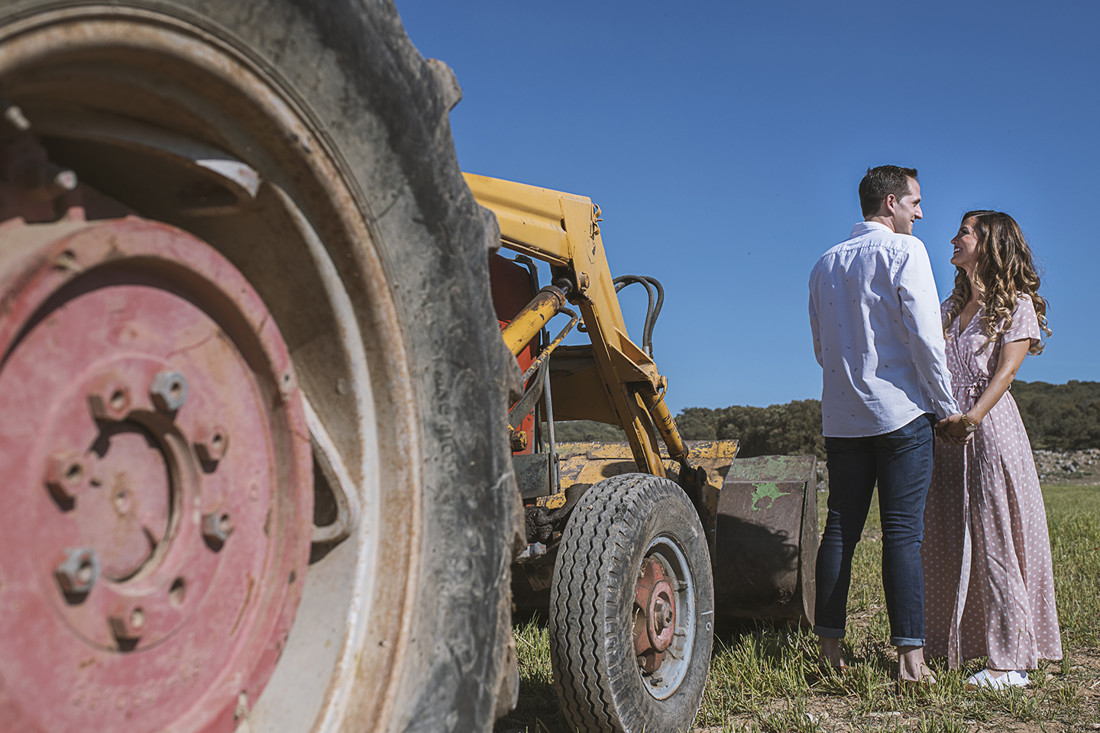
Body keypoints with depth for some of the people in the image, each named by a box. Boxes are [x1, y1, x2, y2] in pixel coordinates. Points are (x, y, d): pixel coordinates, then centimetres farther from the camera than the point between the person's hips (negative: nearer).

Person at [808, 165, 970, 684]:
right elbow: (924, 335, -10)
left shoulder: (826, 264, 15)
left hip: (842, 417, 5)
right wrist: (946, 407, -3)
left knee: (841, 528, 7)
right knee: (902, 532, -5)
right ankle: (910, 657, -6)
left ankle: (829, 649, 9)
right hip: (901, 411, -5)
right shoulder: (904, 250, -3)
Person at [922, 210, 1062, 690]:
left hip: (990, 428, -6)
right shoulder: (950, 308, 19)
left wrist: (971, 417, -25)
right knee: (947, 542, 5)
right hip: (946, 432, 6)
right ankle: (952, 648, 13)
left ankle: (1010, 659, 1)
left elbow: (1006, 369, -12)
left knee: (995, 540, -5)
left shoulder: (1017, 305, 0)